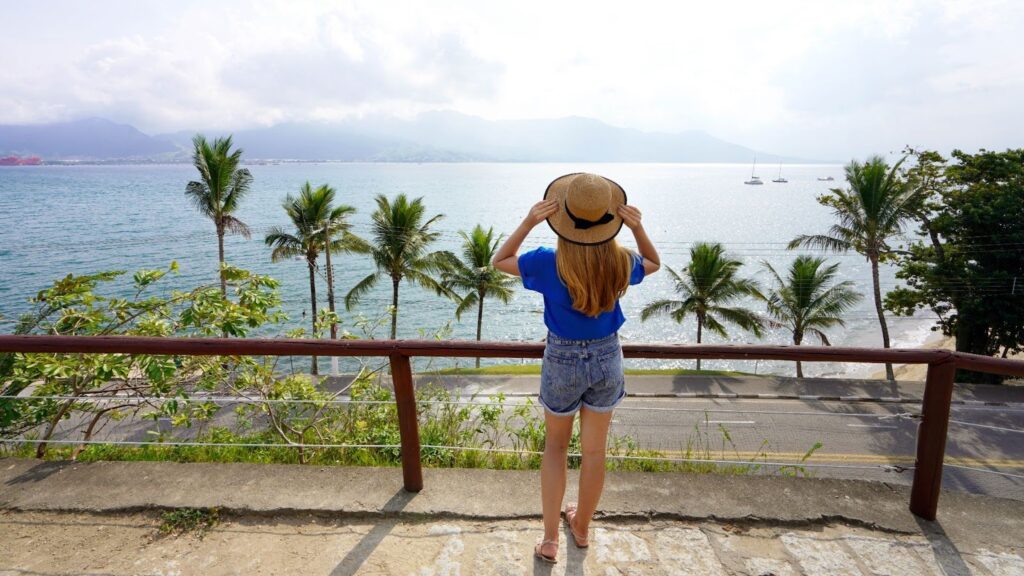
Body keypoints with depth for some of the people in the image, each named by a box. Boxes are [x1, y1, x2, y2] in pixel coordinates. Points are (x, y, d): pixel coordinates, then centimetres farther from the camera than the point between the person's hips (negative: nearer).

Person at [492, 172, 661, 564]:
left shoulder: (549, 263, -22)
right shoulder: (621, 263, -15)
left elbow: (499, 261, -4)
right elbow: (653, 263, 9)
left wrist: (528, 223, -18)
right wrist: (638, 228, -8)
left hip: (562, 361, -2)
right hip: (606, 359, 2)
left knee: (555, 445, 20)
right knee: (594, 450, 18)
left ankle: (550, 540, 22)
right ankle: (582, 527, 40)